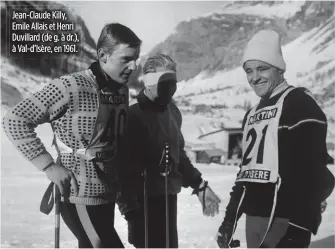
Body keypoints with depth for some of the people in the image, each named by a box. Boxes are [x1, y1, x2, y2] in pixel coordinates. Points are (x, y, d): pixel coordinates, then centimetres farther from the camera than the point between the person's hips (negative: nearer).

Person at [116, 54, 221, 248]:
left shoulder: (173, 112, 10)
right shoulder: (134, 116, -15)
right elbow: (124, 166, -18)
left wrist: (199, 186, 19)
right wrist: (129, 205, -21)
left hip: (168, 197, 8)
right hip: (144, 201, -8)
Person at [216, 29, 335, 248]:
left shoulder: (300, 104, -7)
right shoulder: (252, 115, 19)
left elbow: (312, 170, -16)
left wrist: (297, 228, -22)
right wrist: (230, 218, 22)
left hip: (285, 220, -9)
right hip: (254, 218, 9)